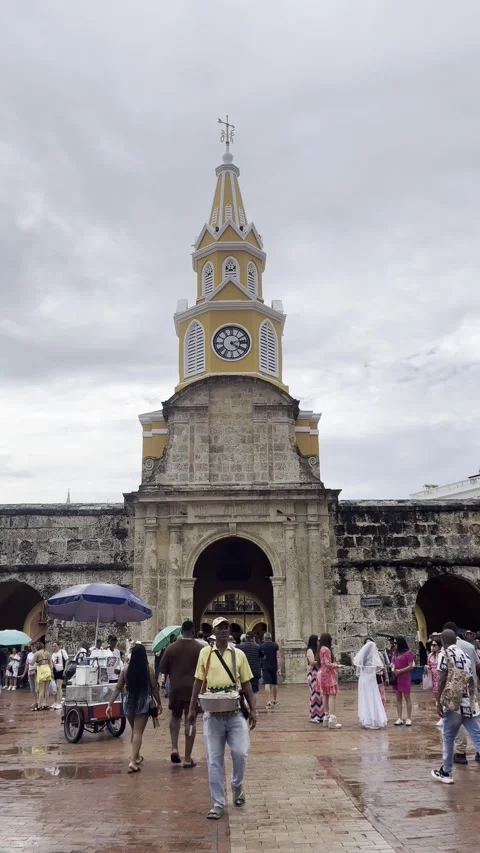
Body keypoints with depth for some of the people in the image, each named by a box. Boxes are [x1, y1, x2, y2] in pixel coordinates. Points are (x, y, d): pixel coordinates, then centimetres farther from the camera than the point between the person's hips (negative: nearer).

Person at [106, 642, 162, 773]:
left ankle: (136, 756, 38)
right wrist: (159, 703, 8)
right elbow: (154, 688, -4)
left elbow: (118, 688, -2)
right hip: (143, 702, -3)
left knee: (134, 730, 22)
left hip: (129, 702, 3)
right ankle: (133, 761, -12)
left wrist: (110, 704, 2)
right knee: (138, 732, -2)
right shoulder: (148, 669, -9)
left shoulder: (126, 668, -3)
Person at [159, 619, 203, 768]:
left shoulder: (171, 648, -1)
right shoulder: (200, 648, -6)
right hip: (193, 688, -2)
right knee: (190, 720, 4)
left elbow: (163, 670, 3)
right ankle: (188, 758, 6)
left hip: (175, 688, 2)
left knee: (175, 716, 22)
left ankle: (174, 748, 7)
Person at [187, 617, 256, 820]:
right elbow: (198, 682, 8)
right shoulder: (205, 653, 3)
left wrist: (253, 710, 0)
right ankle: (218, 803, 16)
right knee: (214, 760, 4)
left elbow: (246, 683, 7)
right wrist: (192, 709, 5)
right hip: (213, 713, 0)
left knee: (240, 752, -8)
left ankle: (237, 785, 22)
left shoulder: (238, 654, 4)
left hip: (235, 712, 0)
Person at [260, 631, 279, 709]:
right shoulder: (275, 645, 1)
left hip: (265, 667, -2)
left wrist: (260, 668, 10)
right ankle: (274, 700, 28)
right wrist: (278, 668, 1)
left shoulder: (261, 646, -1)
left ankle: (269, 701, -17)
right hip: (274, 667, 2)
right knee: (274, 684, 15)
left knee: (267, 684, -5)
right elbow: (277, 657, -2)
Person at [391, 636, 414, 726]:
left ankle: (408, 718, 6)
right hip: (396, 678, 7)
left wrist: (400, 671, -16)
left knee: (407, 697, 1)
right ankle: (399, 718, 13)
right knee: (398, 698, 9)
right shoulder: (395, 653, 12)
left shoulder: (408, 653, -10)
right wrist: (393, 669, -4)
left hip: (405, 678, -7)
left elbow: (411, 666, -14)